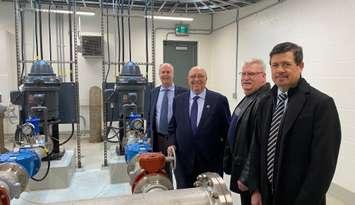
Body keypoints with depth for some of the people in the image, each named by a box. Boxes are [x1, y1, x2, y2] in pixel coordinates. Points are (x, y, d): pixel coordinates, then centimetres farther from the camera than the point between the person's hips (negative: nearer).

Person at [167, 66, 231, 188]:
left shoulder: (219, 100, -3)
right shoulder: (178, 100, 6)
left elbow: (227, 129, 0)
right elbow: (172, 127, 14)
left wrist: (225, 156, -4)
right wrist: (172, 144, -2)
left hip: (211, 161, -2)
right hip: (183, 162, 2)